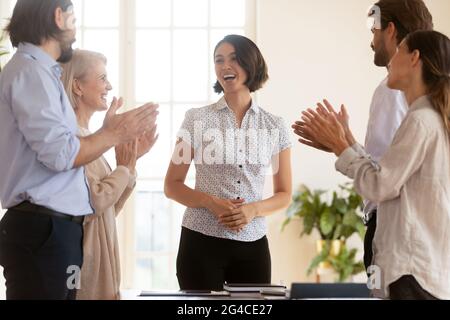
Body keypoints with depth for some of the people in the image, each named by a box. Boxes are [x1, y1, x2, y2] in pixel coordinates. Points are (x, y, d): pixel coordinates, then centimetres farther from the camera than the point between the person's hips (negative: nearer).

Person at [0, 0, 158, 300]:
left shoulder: (38, 71, 17)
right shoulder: (31, 71, -13)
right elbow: (60, 153, -20)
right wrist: (114, 134, -7)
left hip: (51, 228, 10)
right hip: (42, 230, -10)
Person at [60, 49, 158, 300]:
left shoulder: (85, 134, 12)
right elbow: (92, 203, -21)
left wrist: (133, 160, 6)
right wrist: (125, 167, -8)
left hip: (98, 252, 9)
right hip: (80, 255, -9)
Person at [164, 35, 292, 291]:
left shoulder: (275, 126, 5)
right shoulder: (197, 120, 1)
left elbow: (284, 195, 11)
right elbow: (172, 186, 4)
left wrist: (254, 209, -10)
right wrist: (210, 202, -14)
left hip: (252, 244, 2)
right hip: (201, 241, -1)